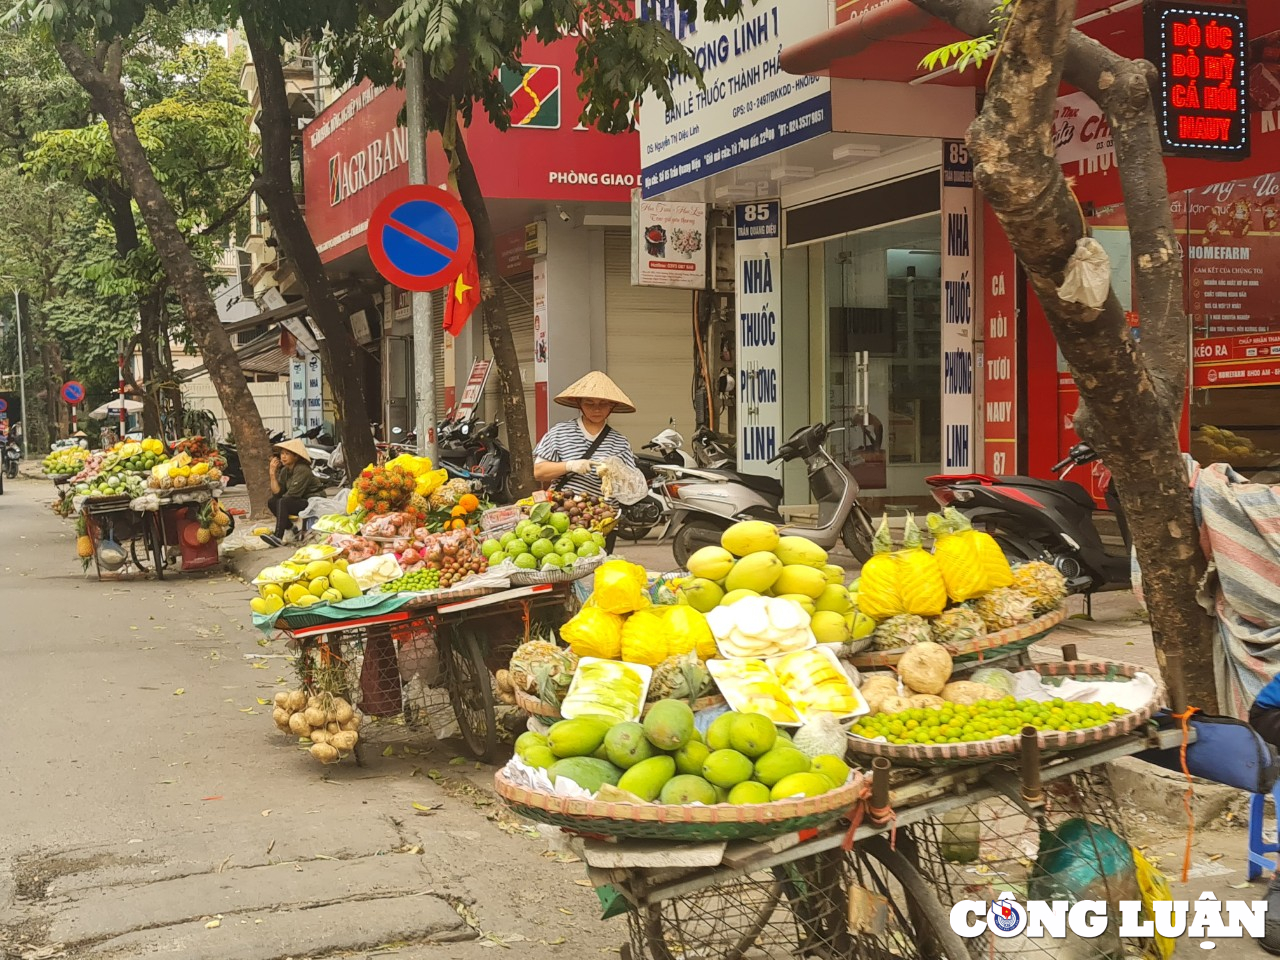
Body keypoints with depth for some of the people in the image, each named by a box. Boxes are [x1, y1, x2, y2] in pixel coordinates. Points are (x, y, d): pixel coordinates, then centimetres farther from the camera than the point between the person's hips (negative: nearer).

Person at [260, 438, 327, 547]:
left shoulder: (302, 470, -19)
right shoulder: (284, 471, 6)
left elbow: (293, 494, -22)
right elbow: (277, 493, -3)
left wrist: (282, 498, -4)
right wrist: (273, 473, -9)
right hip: (300, 501, 9)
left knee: (283, 502, -28)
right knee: (271, 502, -3)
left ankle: (278, 538, -34)